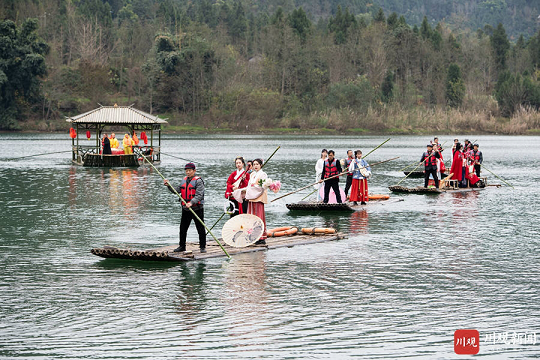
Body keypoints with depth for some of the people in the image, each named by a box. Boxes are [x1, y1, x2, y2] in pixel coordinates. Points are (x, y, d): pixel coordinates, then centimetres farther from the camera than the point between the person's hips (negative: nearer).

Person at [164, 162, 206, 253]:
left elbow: (199, 195, -19)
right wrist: (169, 185, 0)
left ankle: (203, 246, 9)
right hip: (185, 209, 6)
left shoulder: (198, 181, -9)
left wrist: (191, 202, -33)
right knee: (183, 228, 10)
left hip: (197, 209, -6)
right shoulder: (184, 180, 13)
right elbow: (177, 191, 14)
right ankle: (182, 246, 20)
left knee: (200, 228, 0)